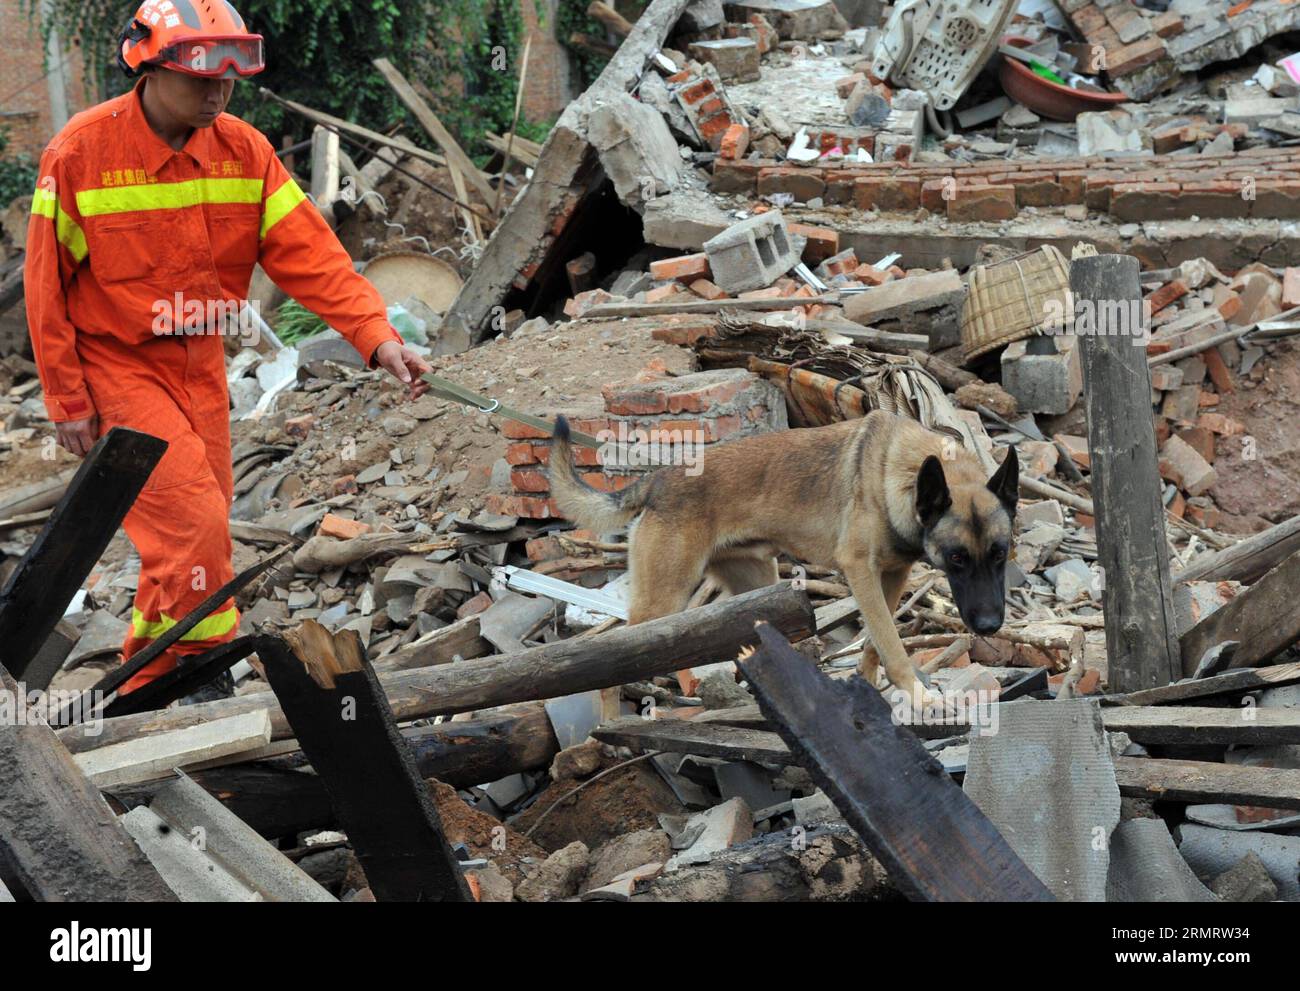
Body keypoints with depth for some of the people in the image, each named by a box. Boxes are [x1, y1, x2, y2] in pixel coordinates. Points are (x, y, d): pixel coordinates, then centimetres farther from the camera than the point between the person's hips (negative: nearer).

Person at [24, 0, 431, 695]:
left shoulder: (244, 151, -5)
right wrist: (68, 399, -10)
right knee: (193, 520, -17)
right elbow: (46, 285, -10)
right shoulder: (81, 152, -16)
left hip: (200, 368, 5)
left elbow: (308, 252, -13)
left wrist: (377, 336, -25)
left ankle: (152, 687, 26)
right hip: (117, 367, -5)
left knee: (198, 528, 10)